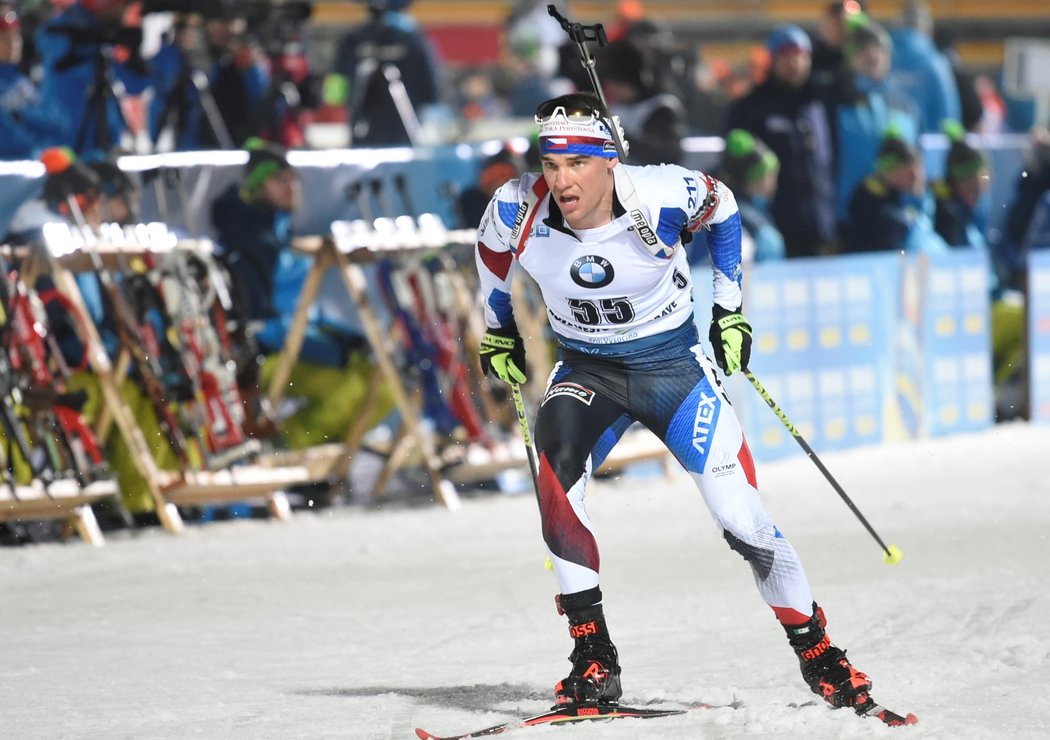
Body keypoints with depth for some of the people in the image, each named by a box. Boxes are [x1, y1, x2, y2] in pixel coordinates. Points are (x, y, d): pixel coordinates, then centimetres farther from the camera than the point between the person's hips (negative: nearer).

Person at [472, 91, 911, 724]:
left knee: (741, 518, -7)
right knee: (555, 475, -28)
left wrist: (731, 310, 2)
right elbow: (491, 250, 6)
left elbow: (723, 208, -1)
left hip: (673, 362, -1)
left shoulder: (662, 196, -24)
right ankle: (593, 659, -21)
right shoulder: (518, 209, -19)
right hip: (586, 370, 1)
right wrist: (499, 330, 17)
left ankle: (817, 650, 15)